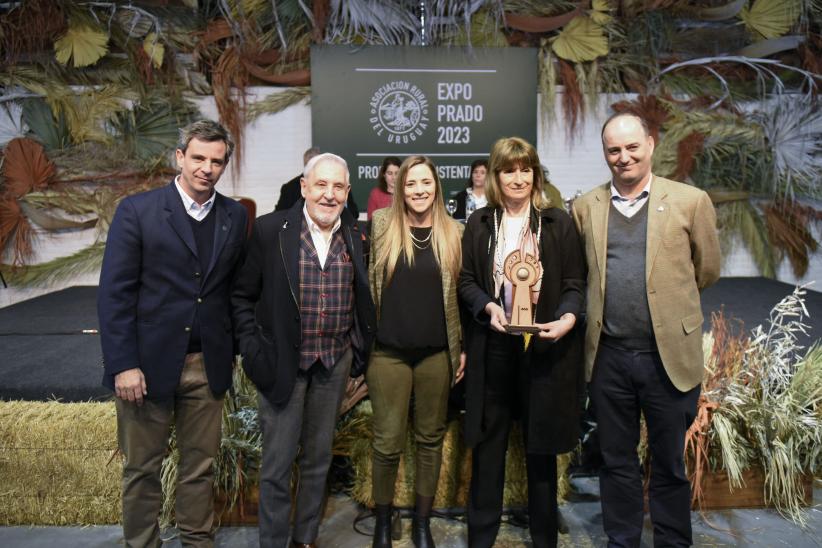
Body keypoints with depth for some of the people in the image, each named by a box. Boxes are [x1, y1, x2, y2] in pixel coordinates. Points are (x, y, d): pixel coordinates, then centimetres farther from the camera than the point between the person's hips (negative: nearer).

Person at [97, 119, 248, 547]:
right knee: (142, 468, 11)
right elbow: (114, 294, -7)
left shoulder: (235, 216, 5)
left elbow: (235, 287, 8)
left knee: (200, 465, 13)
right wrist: (123, 365, -12)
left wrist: (232, 351, 4)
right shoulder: (137, 210, -4)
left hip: (208, 365, 3)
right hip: (149, 362, -2)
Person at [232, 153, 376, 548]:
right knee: (277, 464, 6)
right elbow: (242, 294, -3)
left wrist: (361, 348, 5)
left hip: (336, 363, 3)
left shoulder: (357, 236, 1)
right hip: (283, 363, -3)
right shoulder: (270, 229, -8)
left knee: (318, 460, 17)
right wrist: (253, 349, -9)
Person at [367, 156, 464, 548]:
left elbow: (460, 293, 8)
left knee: (431, 438, 12)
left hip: (437, 352, 2)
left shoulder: (453, 232, 4)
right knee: (387, 442, 4)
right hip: (388, 351, -1)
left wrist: (462, 347, 5)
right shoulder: (381, 224, 0)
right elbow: (367, 284, 5)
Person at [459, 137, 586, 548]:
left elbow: (574, 282, 2)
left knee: (540, 445, 10)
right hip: (493, 345, 1)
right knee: (488, 443, 8)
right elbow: (465, 281, 6)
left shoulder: (558, 221, 4)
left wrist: (568, 317, -17)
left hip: (545, 344, -1)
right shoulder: (479, 223, 7)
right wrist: (488, 307, -14)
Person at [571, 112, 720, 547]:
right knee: (616, 462, 15)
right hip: (608, 356, 2)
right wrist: (612, 300, 9)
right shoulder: (585, 207, 5)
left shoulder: (691, 201, -2)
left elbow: (706, 271, 7)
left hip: (669, 355, -2)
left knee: (669, 464, 12)